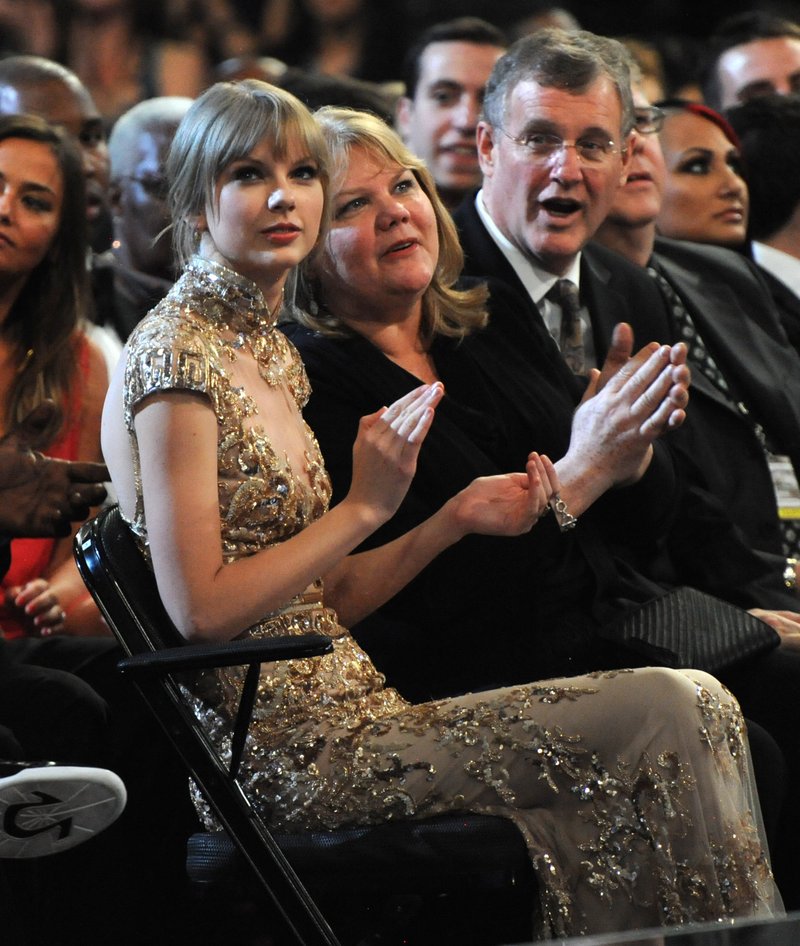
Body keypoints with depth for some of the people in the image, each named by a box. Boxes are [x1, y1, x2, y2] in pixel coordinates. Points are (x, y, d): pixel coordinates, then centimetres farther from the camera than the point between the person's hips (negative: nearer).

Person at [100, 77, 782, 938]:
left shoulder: (268, 351, 17)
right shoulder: (177, 355, -11)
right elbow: (201, 610, -17)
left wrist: (457, 518, 3)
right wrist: (365, 506, -13)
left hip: (338, 708, 9)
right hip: (287, 752, -9)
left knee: (690, 704, -3)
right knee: (664, 713, -14)